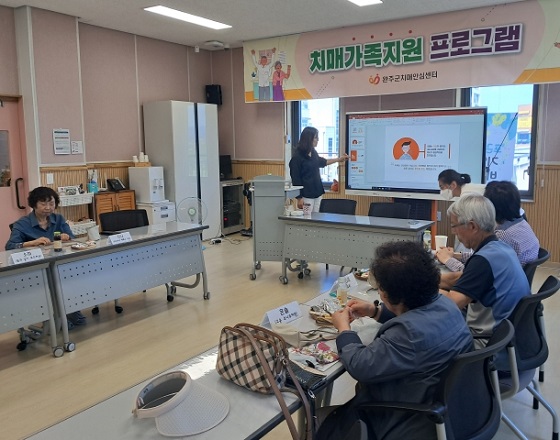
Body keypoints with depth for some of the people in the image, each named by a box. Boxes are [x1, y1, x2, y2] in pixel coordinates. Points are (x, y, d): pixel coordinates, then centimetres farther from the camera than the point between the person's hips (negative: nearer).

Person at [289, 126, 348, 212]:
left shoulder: (313, 152, 8)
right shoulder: (297, 157, -14)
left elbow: (321, 162, 30)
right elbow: (295, 179, -13)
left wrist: (338, 159, 38)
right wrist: (299, 198, -14)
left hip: (317, 193, 7)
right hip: (306, 195, -7)